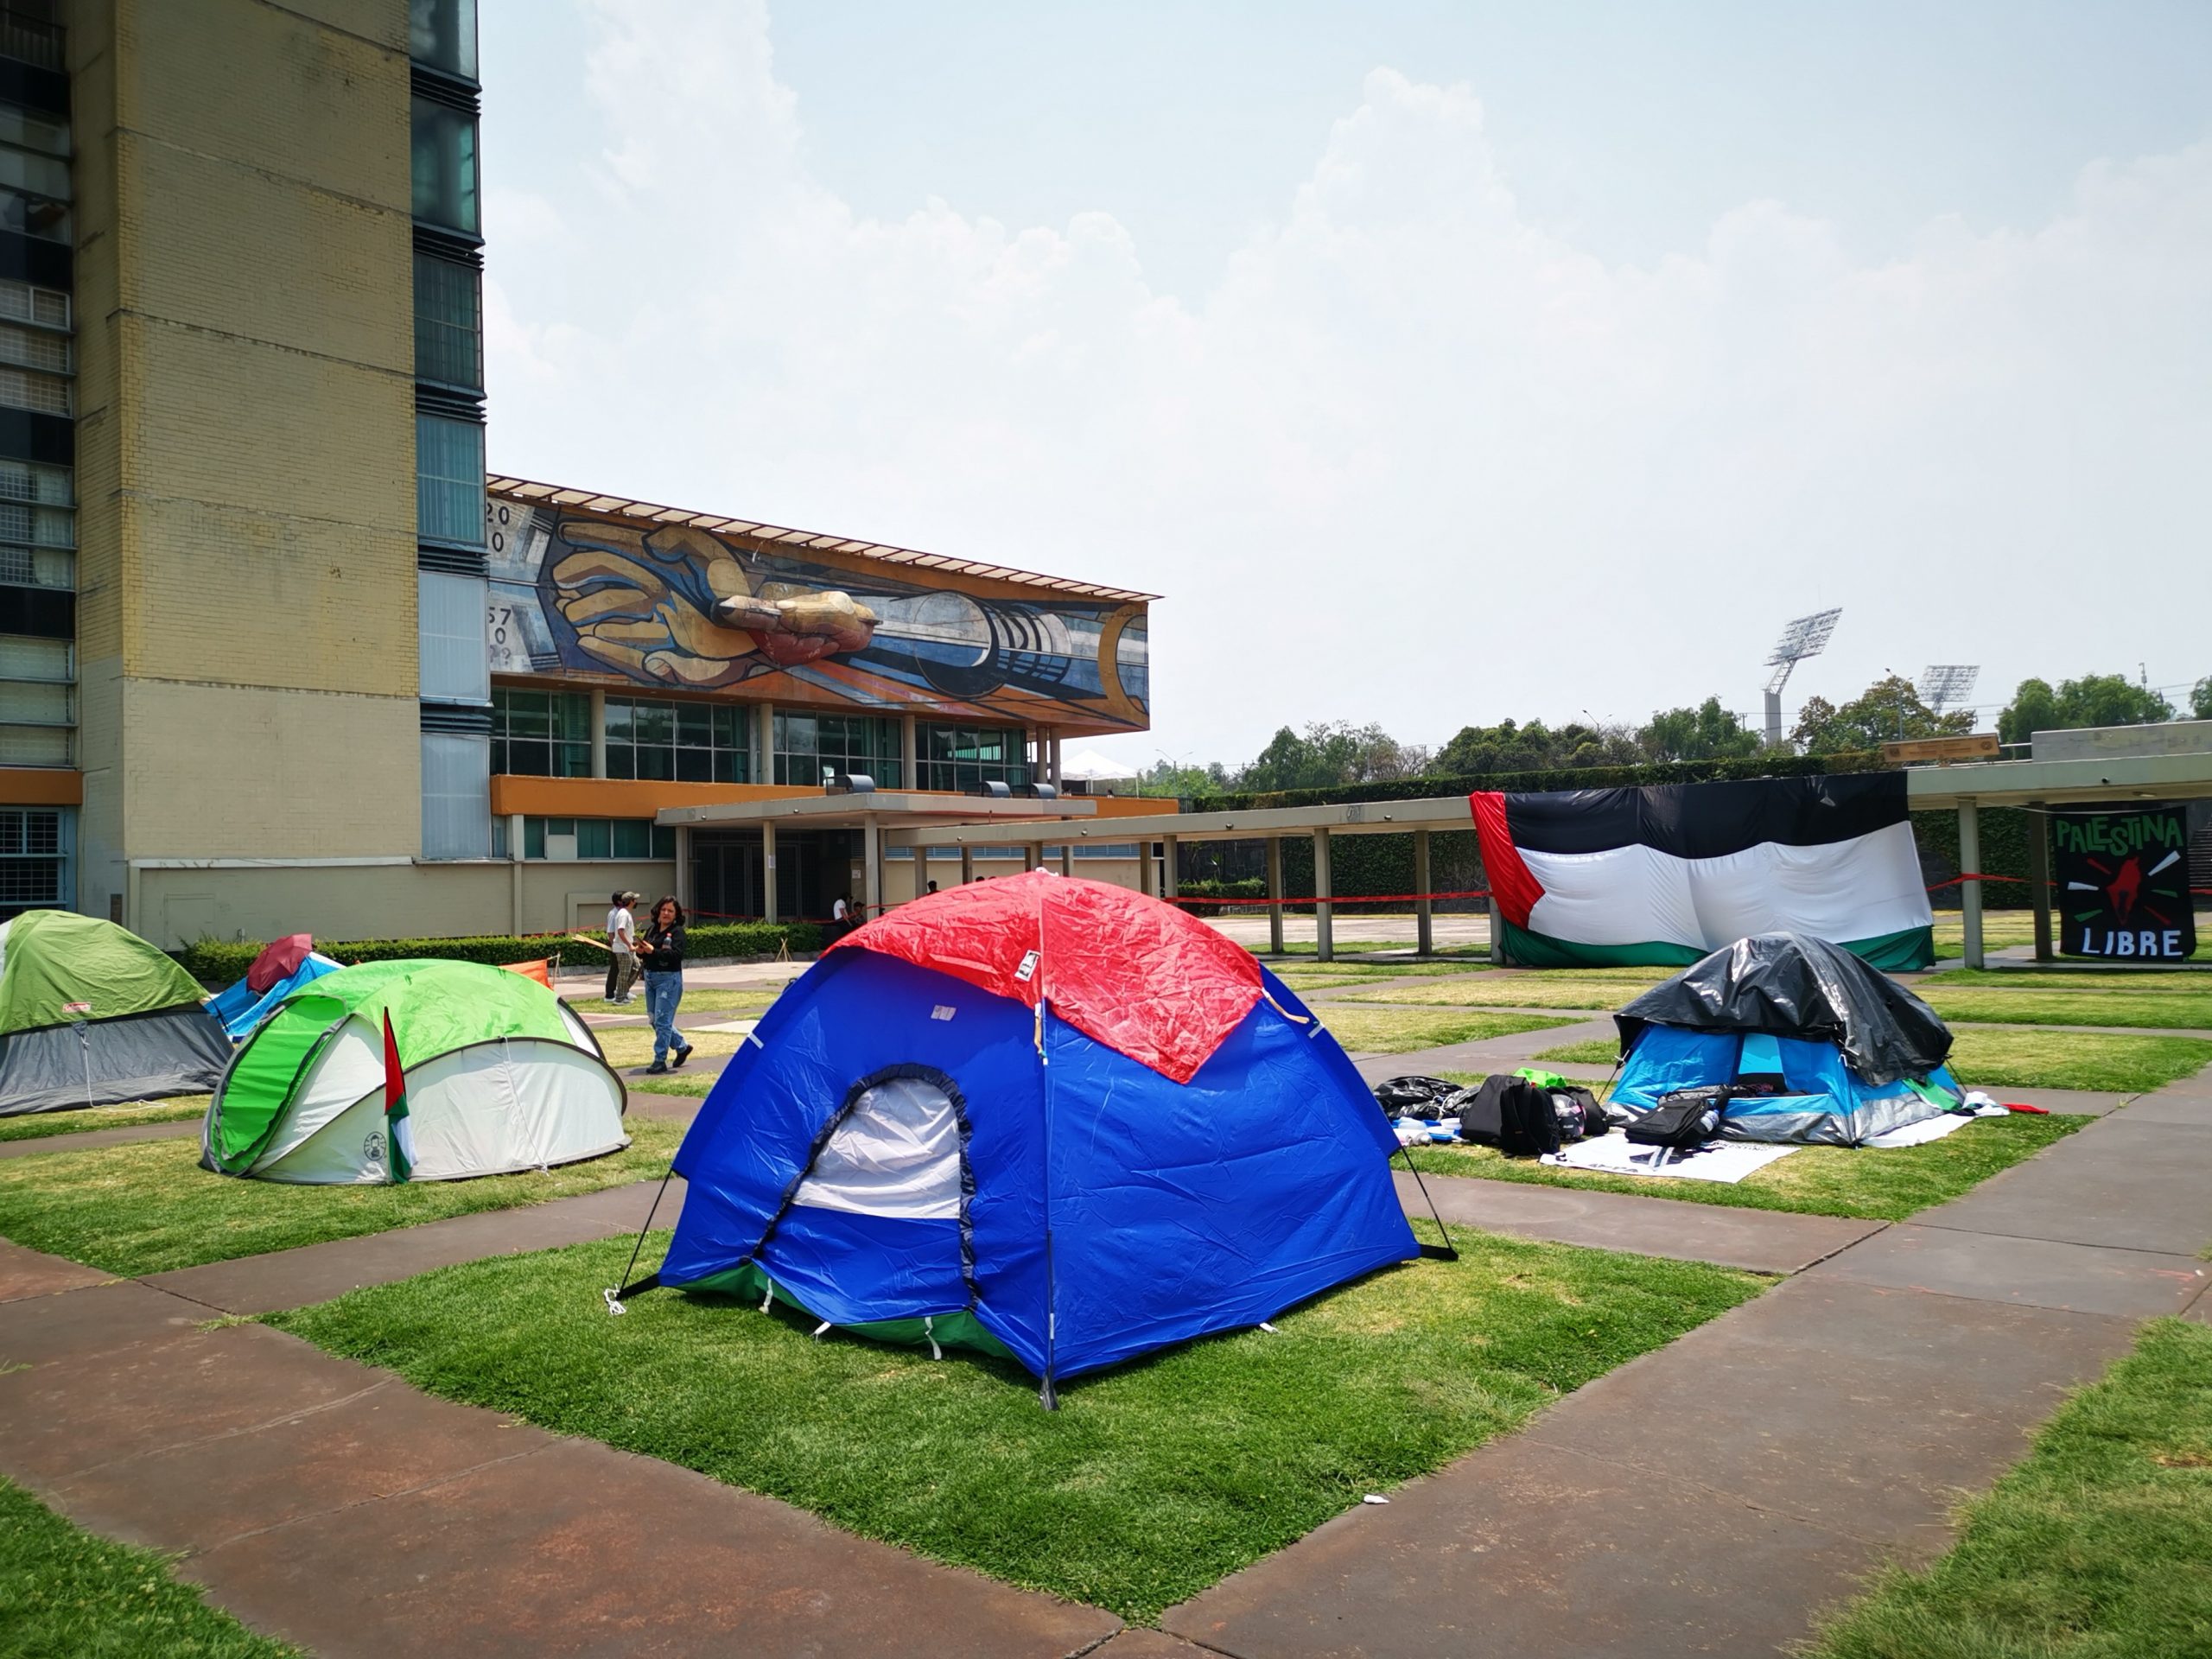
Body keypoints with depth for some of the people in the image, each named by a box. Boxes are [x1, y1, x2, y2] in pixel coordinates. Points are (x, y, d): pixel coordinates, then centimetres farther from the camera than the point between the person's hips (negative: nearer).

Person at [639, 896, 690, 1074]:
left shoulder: (677, 932, -9)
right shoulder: (651, 929, 12)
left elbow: (677, 954, -22)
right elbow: (644, 955, 16)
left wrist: (653, 951, -28)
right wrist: (640, 951, -7)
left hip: (669, 979, -8)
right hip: (650, 977, 8)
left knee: (662, 1020, -8)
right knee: (654, 1019, 14)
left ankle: (660, 1061, -2)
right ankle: (682, 1047, 31)